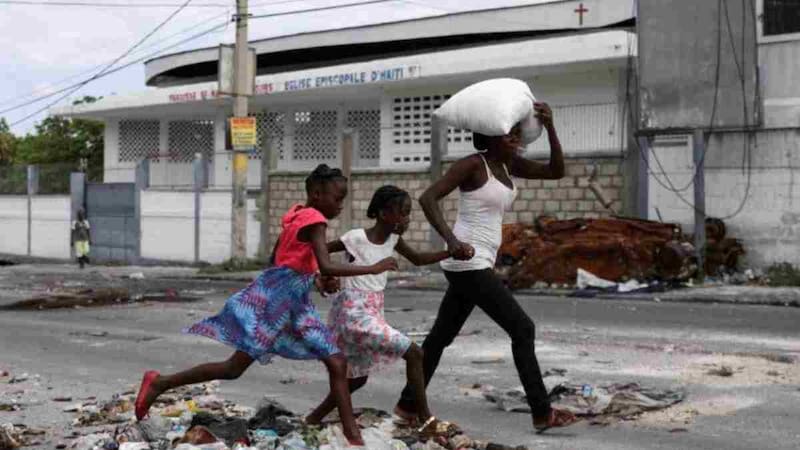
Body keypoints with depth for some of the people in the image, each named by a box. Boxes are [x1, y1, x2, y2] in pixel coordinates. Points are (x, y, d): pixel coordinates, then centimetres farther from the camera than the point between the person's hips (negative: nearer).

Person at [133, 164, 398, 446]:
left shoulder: (298, 214, 11)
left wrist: (316, 279, 17)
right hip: (272, 299, -10)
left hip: (295, 303, 10)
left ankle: (353, 436, 2)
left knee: (337, 363, 2)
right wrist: (373, 268, -24)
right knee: (235, 367, -4)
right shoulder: (314, 220, -16)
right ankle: (160, 383, 8)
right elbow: (326, 267, -28)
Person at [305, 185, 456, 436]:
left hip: (373, 312, 9)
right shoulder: (356, 238, -17)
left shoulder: (393, 239, 4)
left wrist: (451, 252, 4)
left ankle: (315, 418, 30)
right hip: (354, 313, -9)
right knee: (414, 354, -14)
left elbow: (418, 259, 15)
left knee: (358, 377, 17)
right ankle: (426, 420, -7)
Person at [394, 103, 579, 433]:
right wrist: (451, 240, -32)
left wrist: (549, 127, -5)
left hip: (476, 264, 9)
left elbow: (556, 171, 8)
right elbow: (427, 198, -19)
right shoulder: (472, 164, -12)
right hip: (469, 263, -9)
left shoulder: (509, 165, 12)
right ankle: (542, 414, -2)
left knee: (441, 336, 16)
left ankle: (408, 405, 25)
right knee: (522, 329, -8)